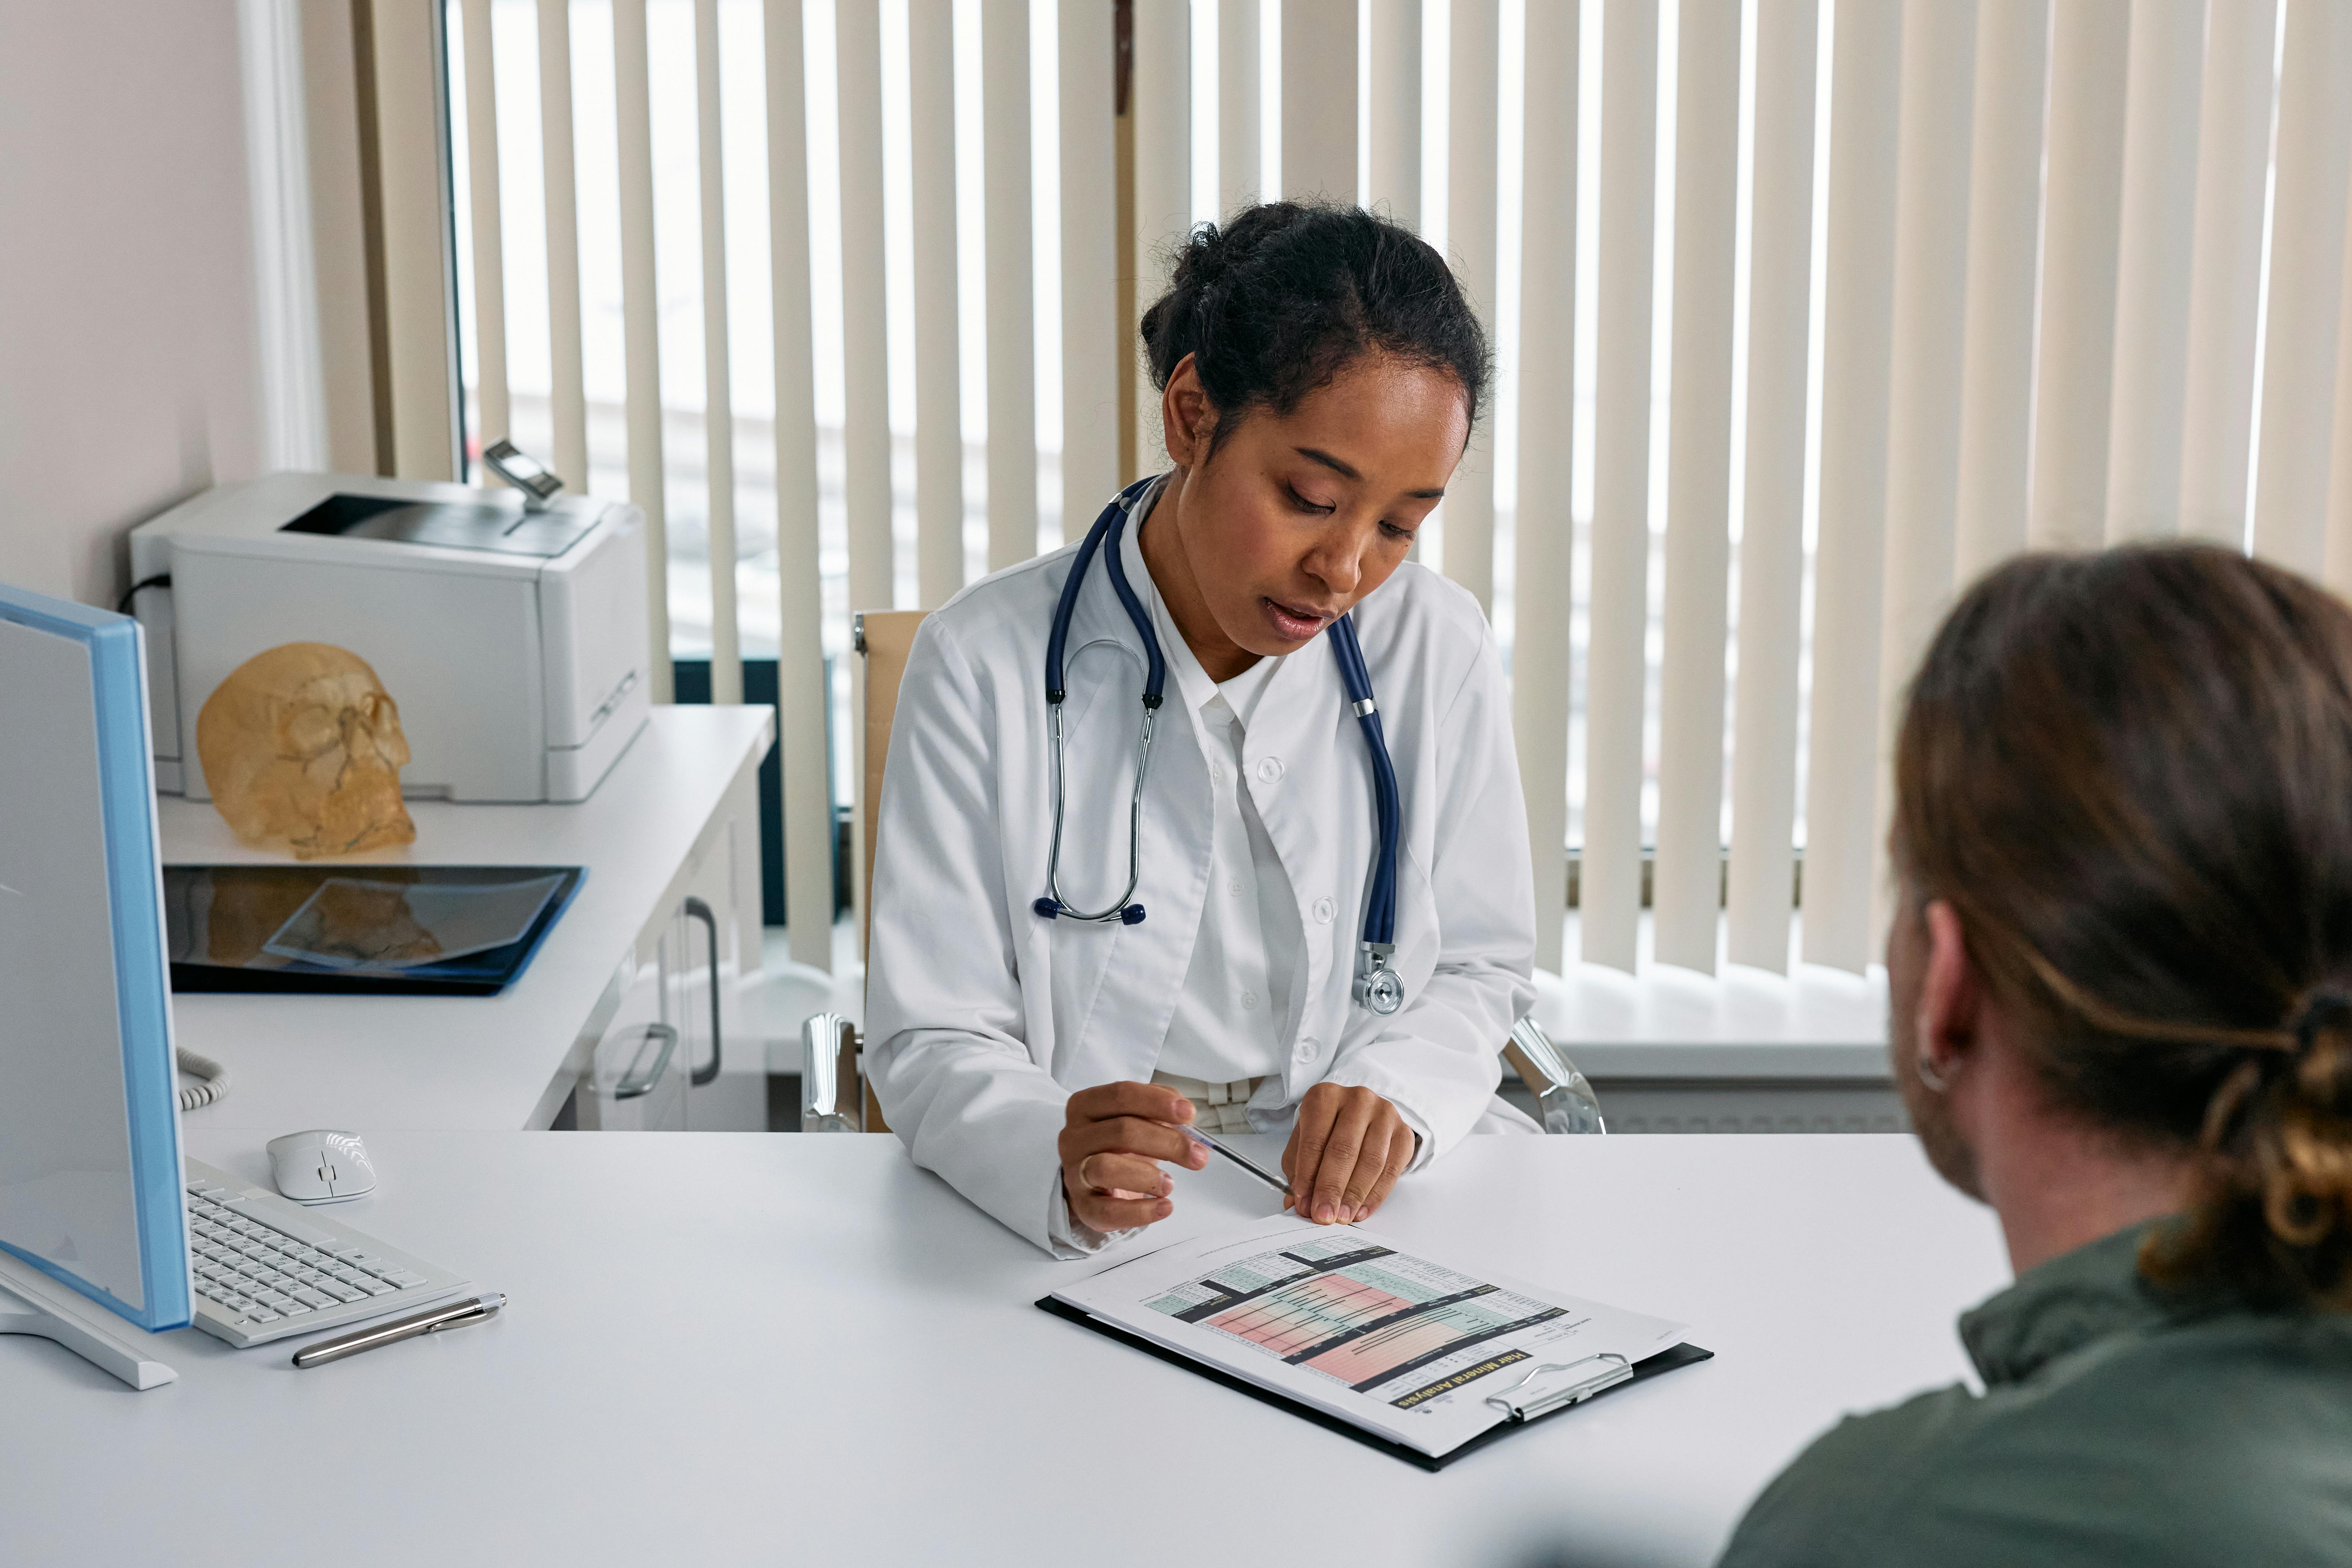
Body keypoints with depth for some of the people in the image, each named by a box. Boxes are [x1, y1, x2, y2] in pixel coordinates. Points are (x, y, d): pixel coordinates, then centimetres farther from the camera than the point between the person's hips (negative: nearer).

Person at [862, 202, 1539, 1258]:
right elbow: (933, 1045, -8)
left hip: (1356, 1197, 3)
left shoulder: (1437, 649, 1)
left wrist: (1394, 1092, -14)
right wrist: (1059, 1162, -30)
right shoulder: (987, 663, -7)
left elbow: (1479, 968, 9)